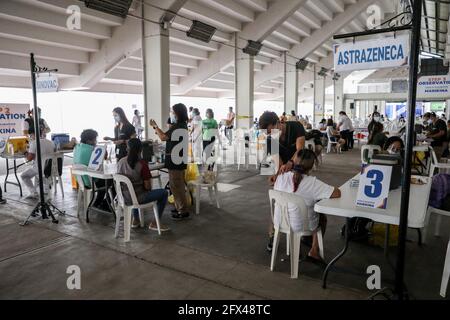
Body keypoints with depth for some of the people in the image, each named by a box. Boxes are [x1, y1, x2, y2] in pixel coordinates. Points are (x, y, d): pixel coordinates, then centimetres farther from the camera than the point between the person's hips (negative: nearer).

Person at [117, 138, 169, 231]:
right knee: (164, 193, 8)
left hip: (124, 198, 7)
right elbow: (148, 187, -17)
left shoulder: (120, 162, -2)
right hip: (137, 199, -6)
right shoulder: (142, 163, -19)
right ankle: (155, 223, 11)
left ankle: (135, 220, 38)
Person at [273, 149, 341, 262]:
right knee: (322, 217, 28)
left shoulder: (281, 177, -13)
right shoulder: (312, 183, -25)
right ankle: (314, 251, 30)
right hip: (300, 226, -4)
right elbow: (337, 193, -25)